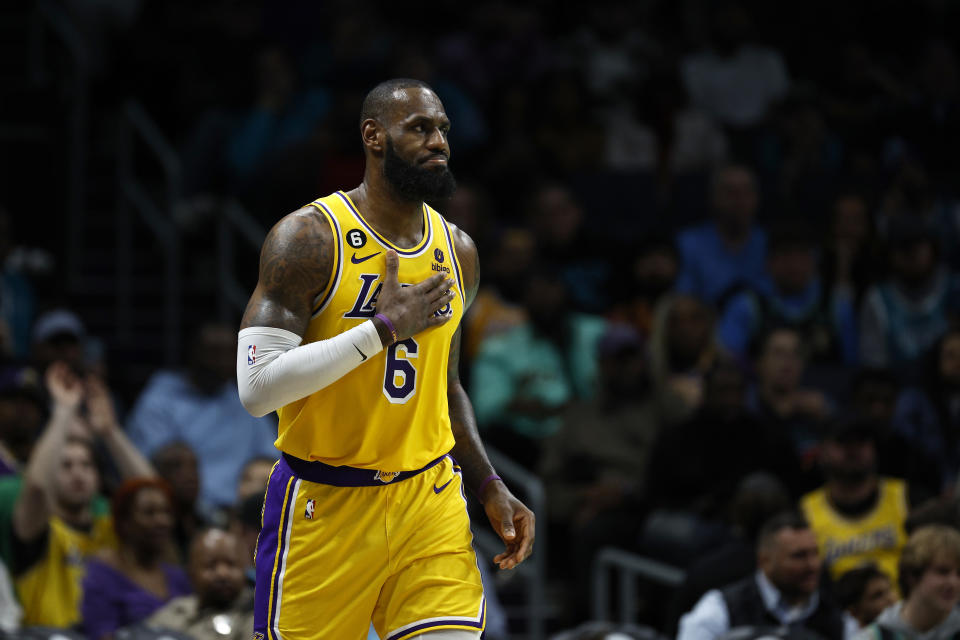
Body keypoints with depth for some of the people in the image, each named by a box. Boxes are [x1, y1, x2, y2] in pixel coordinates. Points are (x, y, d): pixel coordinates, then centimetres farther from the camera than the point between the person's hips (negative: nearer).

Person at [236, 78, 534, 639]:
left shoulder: (457, 252, 9)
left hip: (430, 504, 5)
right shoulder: (309, 238, -12)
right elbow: (257, 388, -20)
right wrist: (383, 327, -21)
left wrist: (489, 487, 11)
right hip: (324, 508, -5)